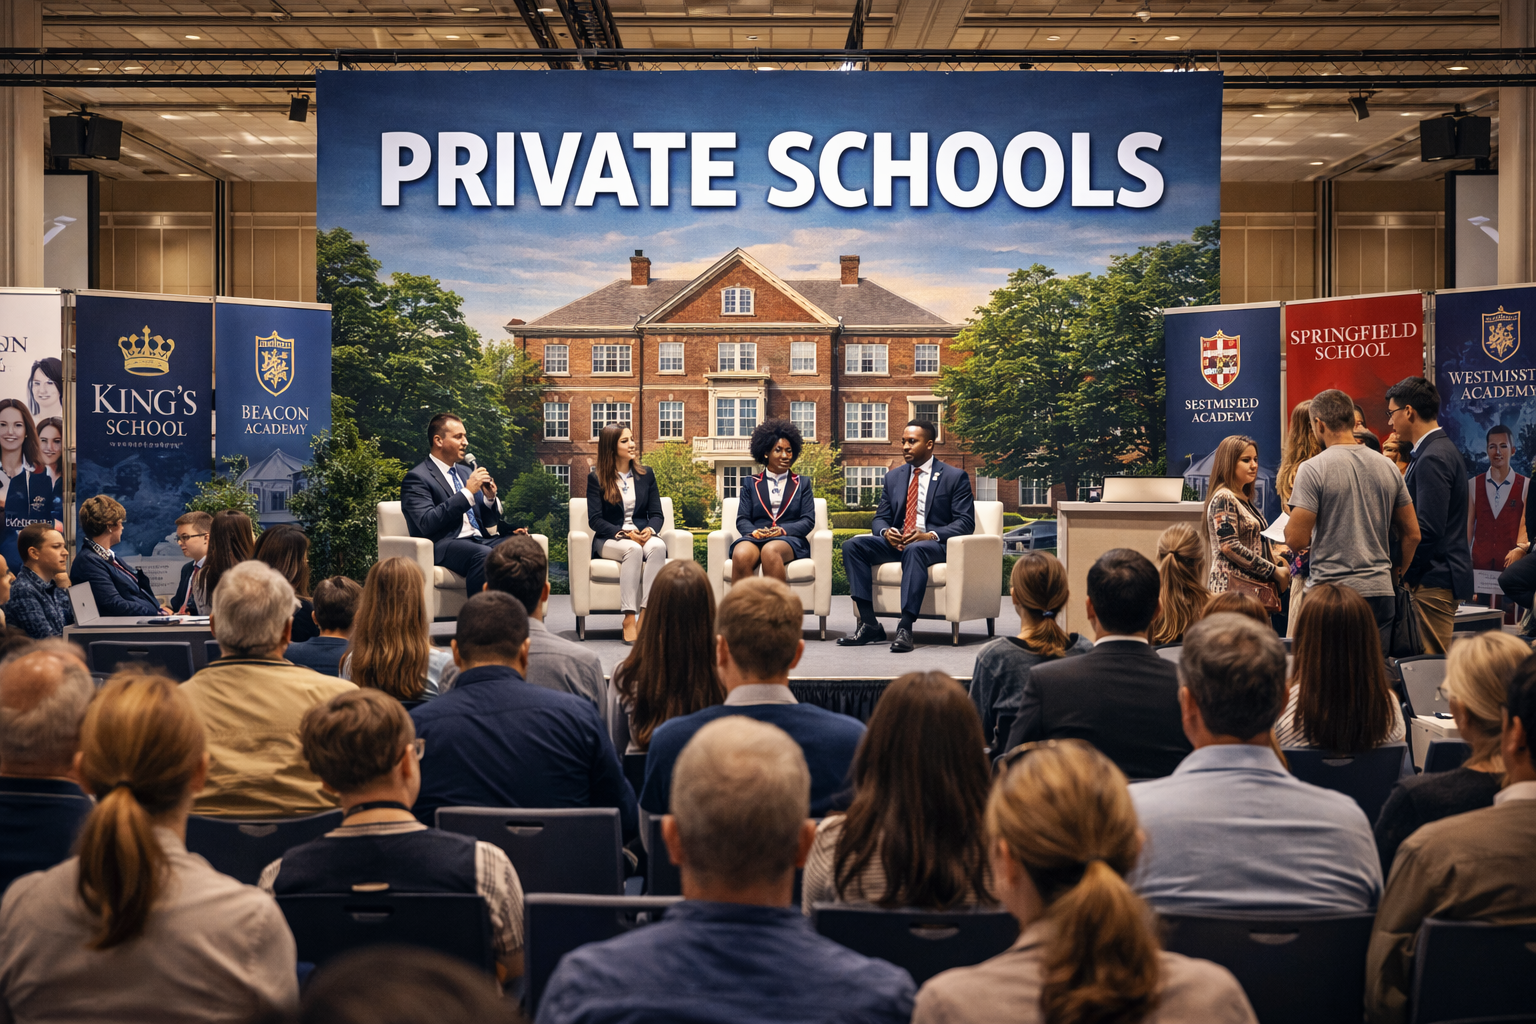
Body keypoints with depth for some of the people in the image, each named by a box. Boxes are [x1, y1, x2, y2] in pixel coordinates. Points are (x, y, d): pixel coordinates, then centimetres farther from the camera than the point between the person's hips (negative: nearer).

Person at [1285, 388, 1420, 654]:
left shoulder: (1313, 468, -9)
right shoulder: (1387, 467, 8)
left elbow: (1296, 540, -12)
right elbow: (1412, 534, 13)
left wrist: (1288, 528, 9)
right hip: (1380, 591, 5)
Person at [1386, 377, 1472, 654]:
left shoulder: (1433, 458, -17)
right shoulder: (1443, 449, 17)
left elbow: (1427, 529, -22)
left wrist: (1400, 571, -15)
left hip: (1433, 579, -11)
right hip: (1440, 574, 11)